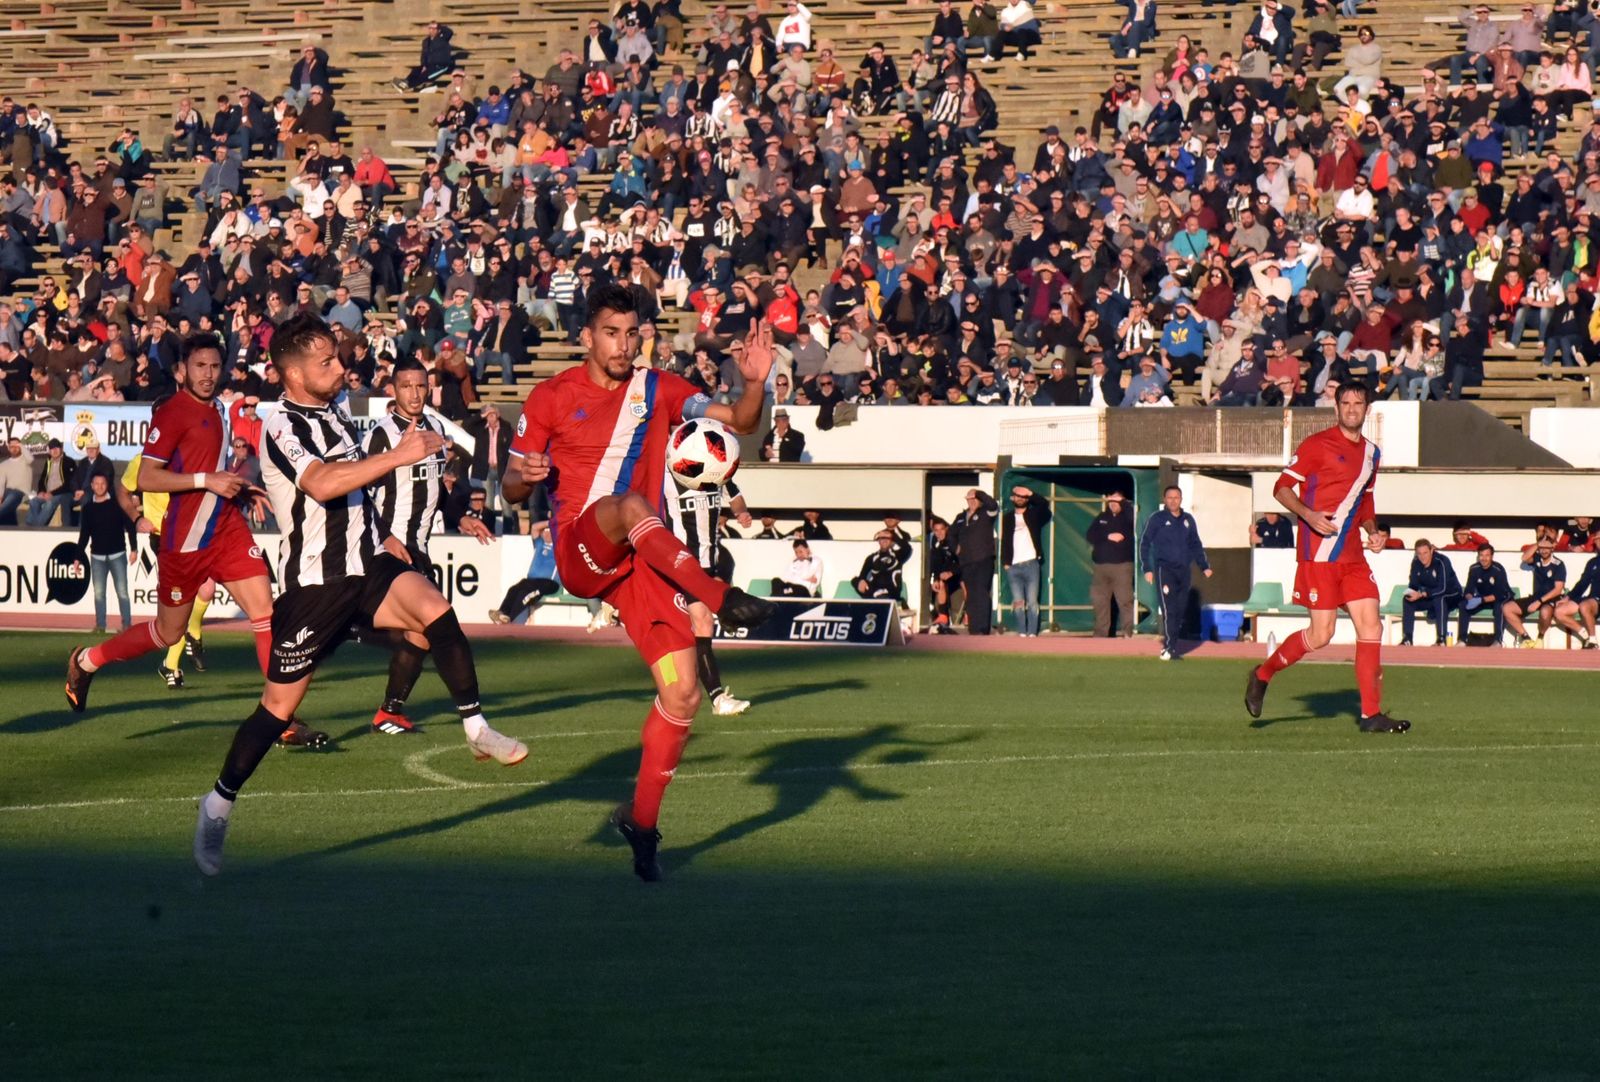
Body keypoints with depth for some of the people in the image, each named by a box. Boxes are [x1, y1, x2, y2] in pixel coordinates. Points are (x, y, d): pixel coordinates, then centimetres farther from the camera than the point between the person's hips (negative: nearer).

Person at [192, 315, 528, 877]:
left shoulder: (336, 414, 11)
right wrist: (397, 456, -36)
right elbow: (322, 483, -35)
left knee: (434, 609, -26)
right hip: (314, 582, -6)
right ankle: (218, 805, 19)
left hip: (367, 564, 6)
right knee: (279, 705, 1)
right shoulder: (282, 426, -15)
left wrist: (378, 538, 28)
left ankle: (477, 730, -21)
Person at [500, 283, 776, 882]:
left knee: (682, 693, -6)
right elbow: (512, 488, 8)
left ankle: (641, 818, 9)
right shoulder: (552, 398, 4)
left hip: (644, 558, 3)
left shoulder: (658, 390, 10)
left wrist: (755, 382, -13)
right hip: (578, 553, -3)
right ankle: (723, 600, -49)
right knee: (629, 504, -38)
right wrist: (526, 477, -16)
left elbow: (739, 422, 7)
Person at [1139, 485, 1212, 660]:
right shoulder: (1157, 519, 0)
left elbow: (1196, 545, 23)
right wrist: (1147, 569, -6)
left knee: (1181, 611, 2)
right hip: (1164, 569, -5)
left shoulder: (1188, 520, 13)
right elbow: (1144, 543, 1)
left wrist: (1204, 566, 14)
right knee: (1169, 610, -13)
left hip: (1183, 570, 5)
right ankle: (1169, 648, -13)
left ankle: (1171, 646, 9)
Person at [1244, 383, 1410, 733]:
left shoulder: (1371, 453, 16)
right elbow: (1282, 487, -6)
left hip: (1352, 556, 7)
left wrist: (1372, 531, 10)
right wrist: (1308, 514, -23)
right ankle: (1262, 675, 15)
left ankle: (1371, 715, 1)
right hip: (1318, 555, -7)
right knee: (1321, 634, -8)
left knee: (1371, 626, -2)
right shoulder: (1317, 445, -6)